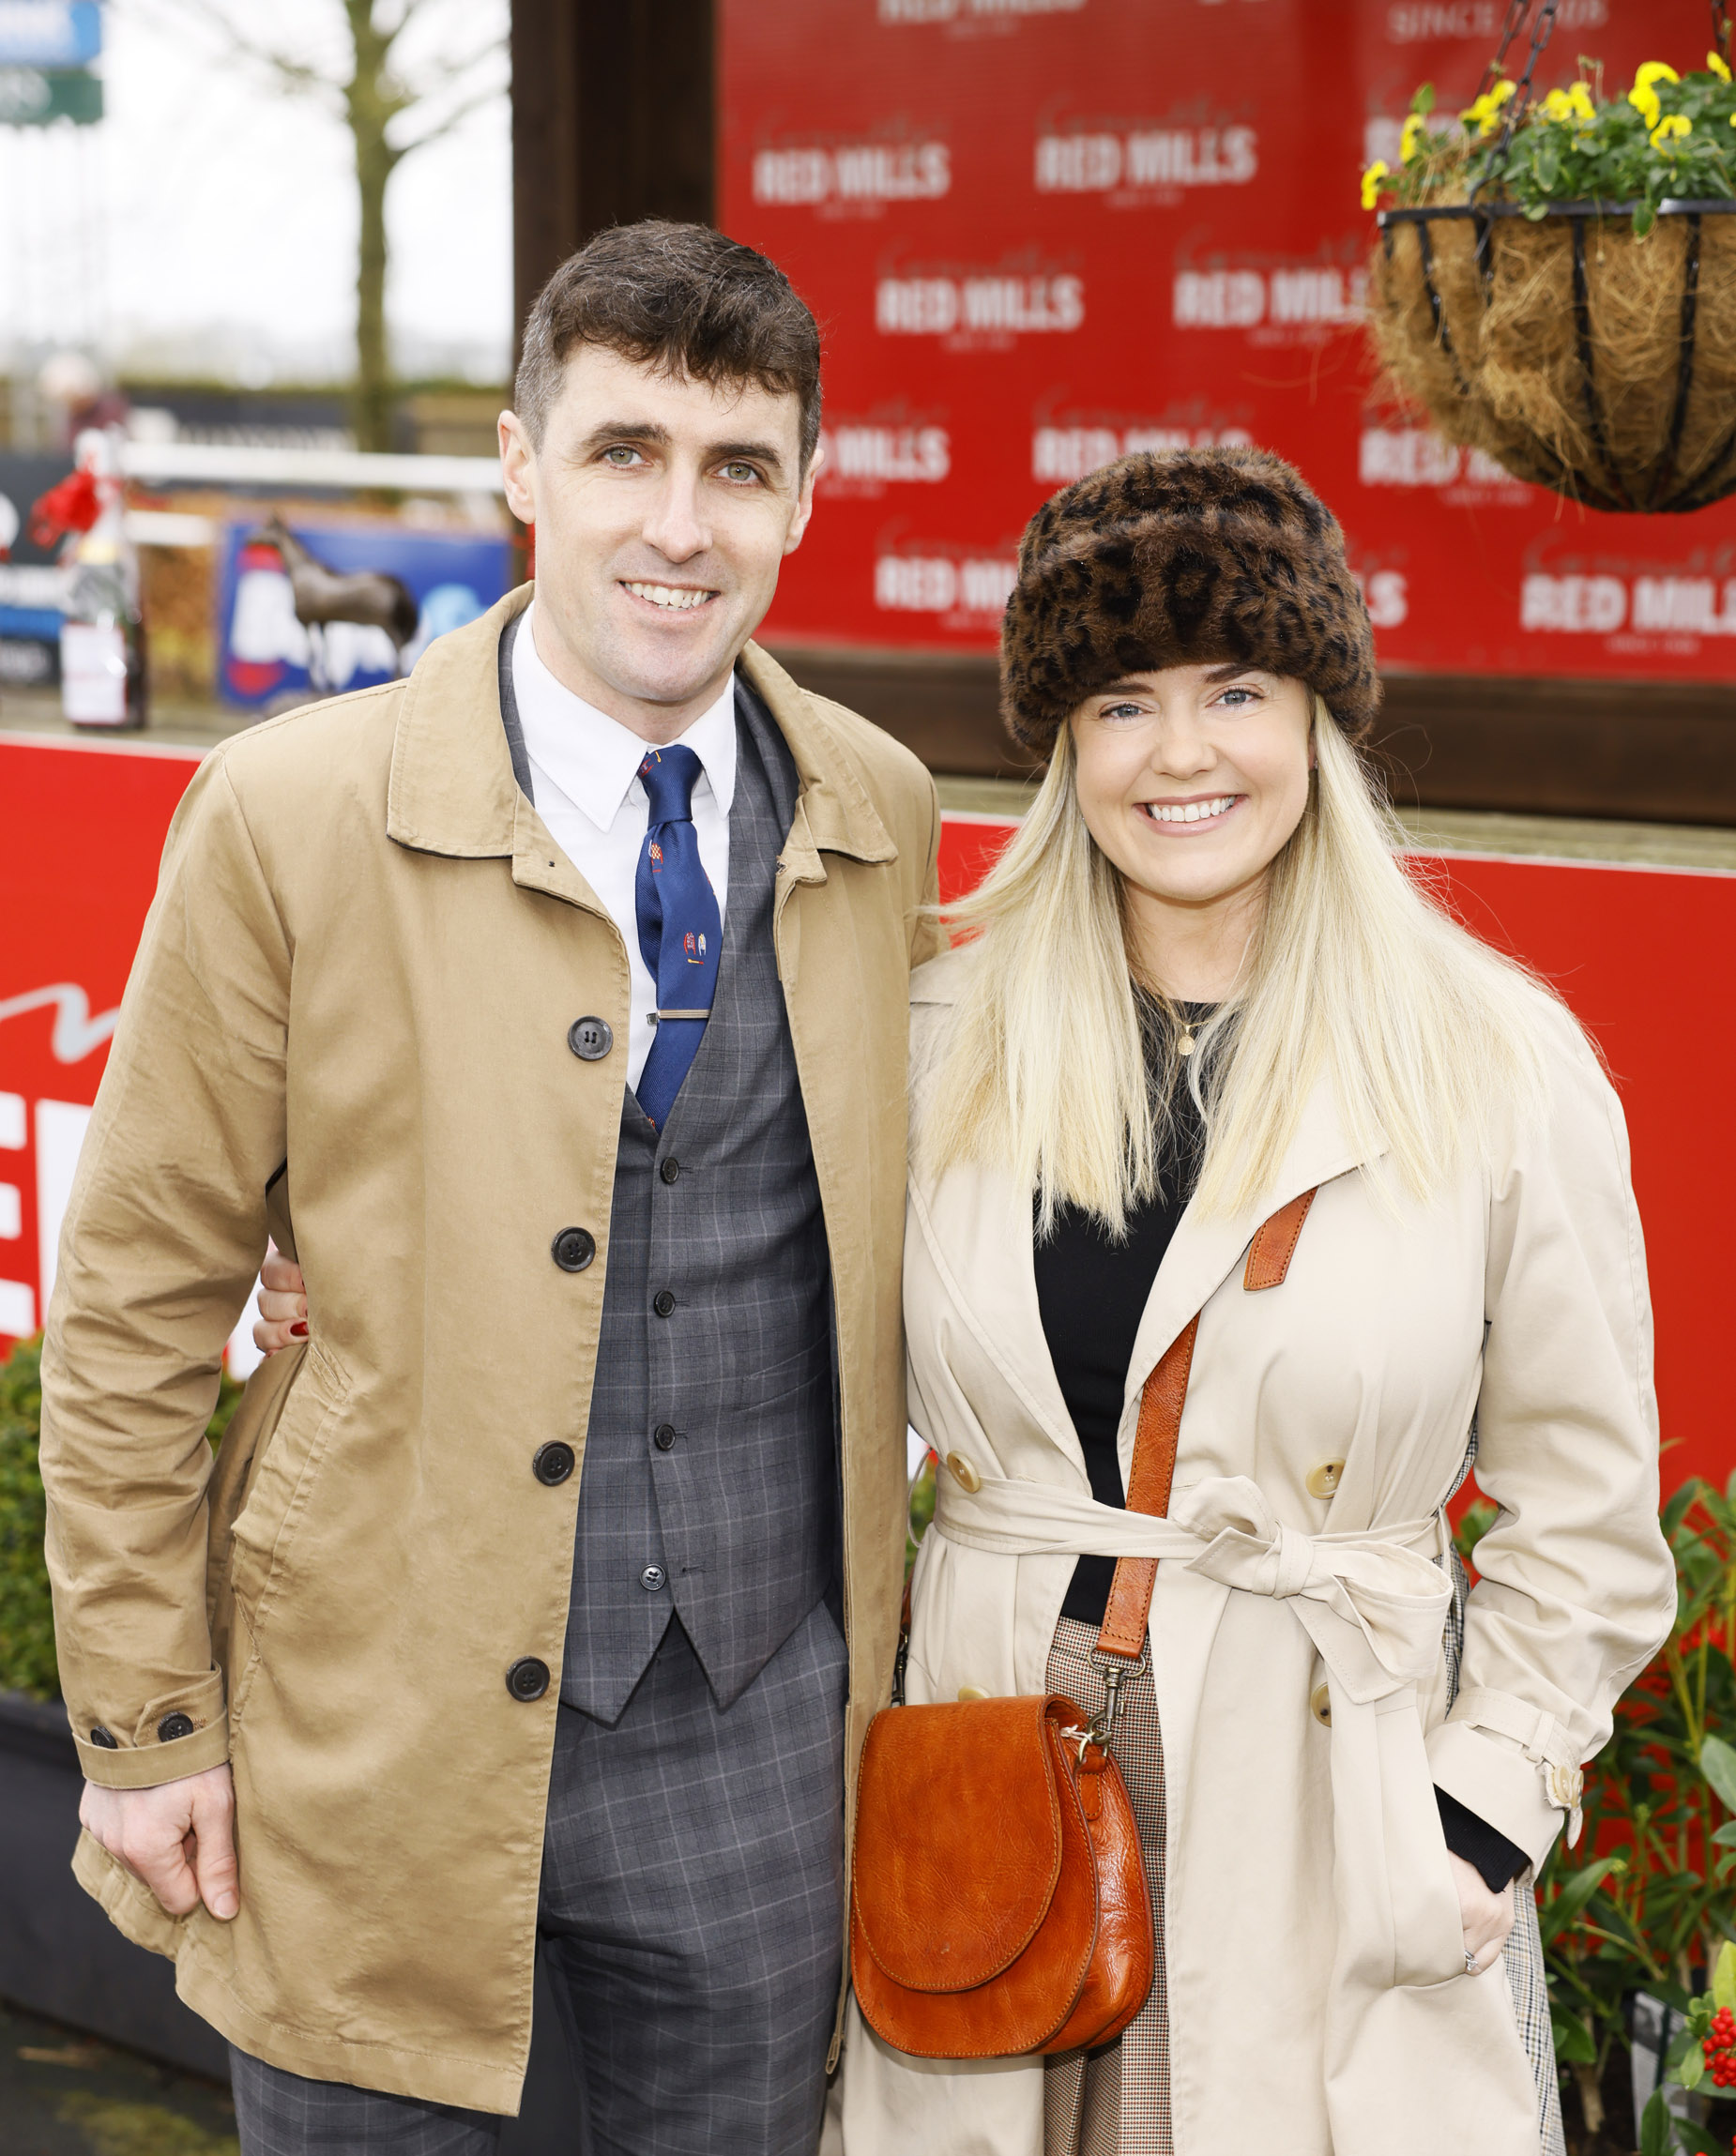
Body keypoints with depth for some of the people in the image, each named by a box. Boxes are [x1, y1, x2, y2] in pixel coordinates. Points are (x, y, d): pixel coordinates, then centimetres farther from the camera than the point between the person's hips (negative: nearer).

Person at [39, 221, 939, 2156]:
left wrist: (877, 1653, 11)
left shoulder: (879, 814, 1)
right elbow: (132, 1305, -5)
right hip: (383, 1733, -3)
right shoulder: (293, 816, -10)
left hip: (758, 1727, 3)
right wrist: (141, 1728, -4)